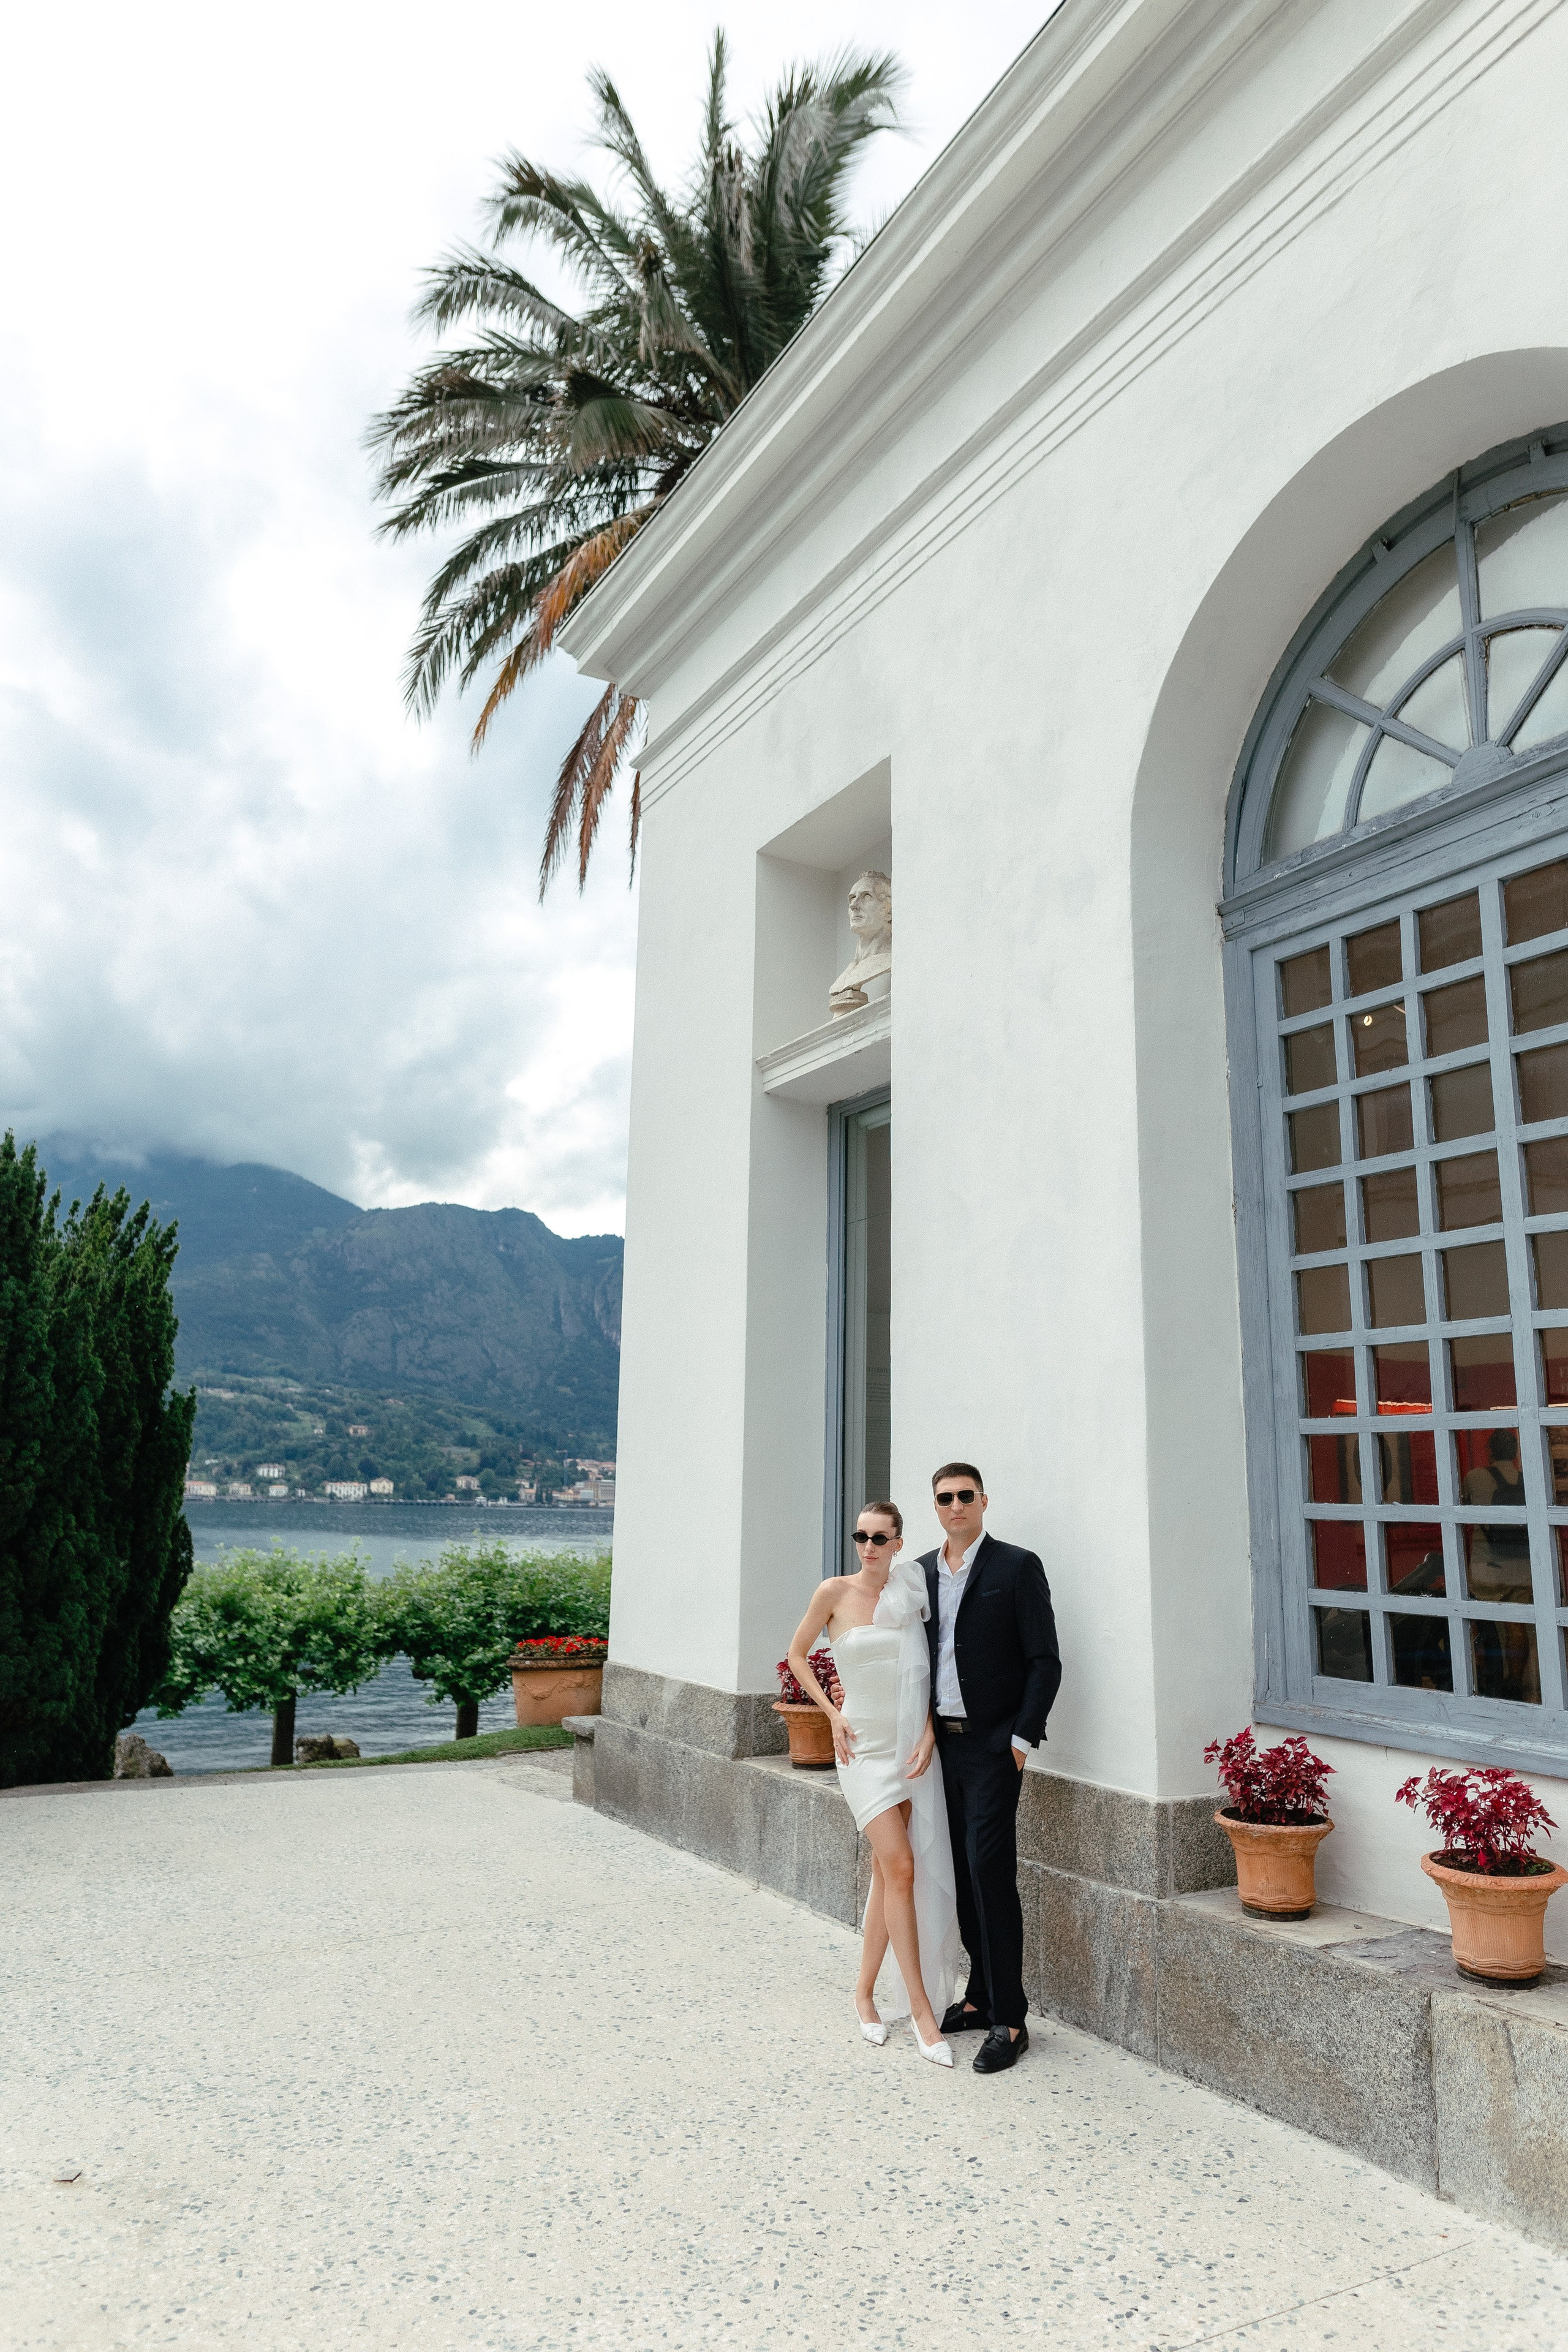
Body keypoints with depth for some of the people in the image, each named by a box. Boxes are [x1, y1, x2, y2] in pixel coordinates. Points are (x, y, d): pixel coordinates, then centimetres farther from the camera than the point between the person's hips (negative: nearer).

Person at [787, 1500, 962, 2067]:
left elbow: (924, 1674, 5)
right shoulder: (835, 1593, -5)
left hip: (911, 1747, 3)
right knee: (901, 1868, -11)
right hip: (865, 1747, -3)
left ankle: (865, 1992, 24)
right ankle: (922, 2009, -2)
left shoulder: (912, 1596, 1)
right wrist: (832, 1714, 0)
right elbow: (797, 1653, 7)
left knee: (886, 1873, 9)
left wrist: (928, 1733, -7)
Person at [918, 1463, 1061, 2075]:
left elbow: (1045, 1661, -8)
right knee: (963, 1875, 13)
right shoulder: (922, 1571, 9)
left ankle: (1009, 2020, 3)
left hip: (992, 1746, -6)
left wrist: (1022, 1737, -12)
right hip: (941, 1743, 6)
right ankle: (981, 1997, 26)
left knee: (991, 1872, -7)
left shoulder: (1016, 1567, -8)